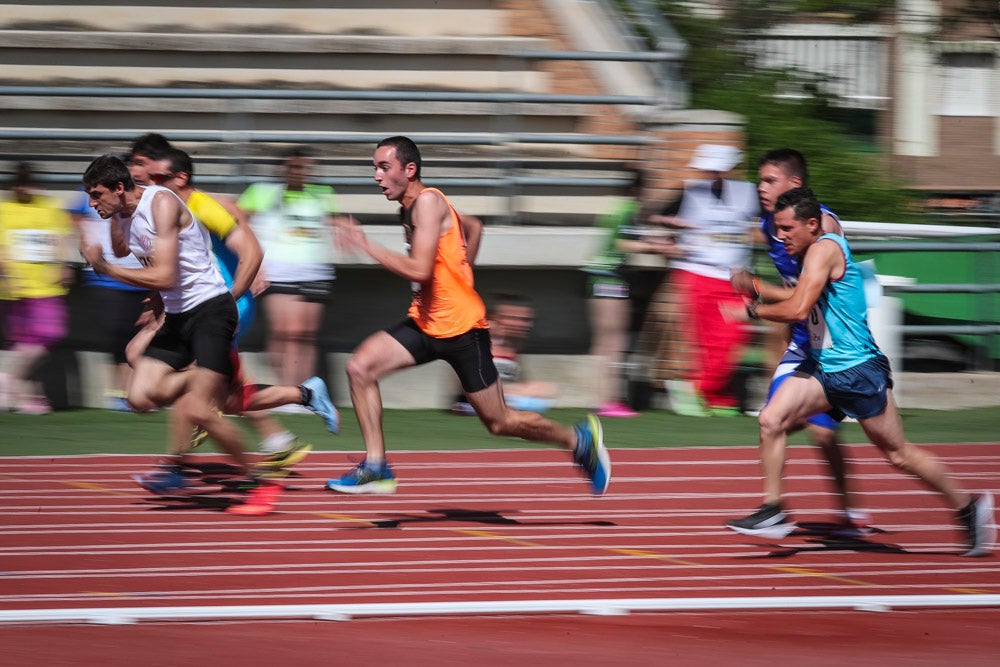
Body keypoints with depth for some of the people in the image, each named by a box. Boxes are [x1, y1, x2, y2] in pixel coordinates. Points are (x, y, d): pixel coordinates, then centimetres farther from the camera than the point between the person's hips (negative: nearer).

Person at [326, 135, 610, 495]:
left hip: (461, 328, -9)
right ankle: (376, 468, -5)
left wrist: (365, 245, -23)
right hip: (425, 323, 9)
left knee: (499, 421, 1)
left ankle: (580, 439, 22)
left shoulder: (428, 202, -18)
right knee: (360, 368, -8)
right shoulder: (407, 208, 9)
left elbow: (419, 270, -28)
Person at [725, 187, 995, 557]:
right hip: (822, 367, 9)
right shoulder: (812, 252, 10)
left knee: (898, 454, 3)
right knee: (771, 419, -10)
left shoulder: (825, 249, -19)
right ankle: (772, 509, -4)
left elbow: (798, 309, -29)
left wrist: (753, 310, -15)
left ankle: (967, 505, 20)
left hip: (858, 370, -9)